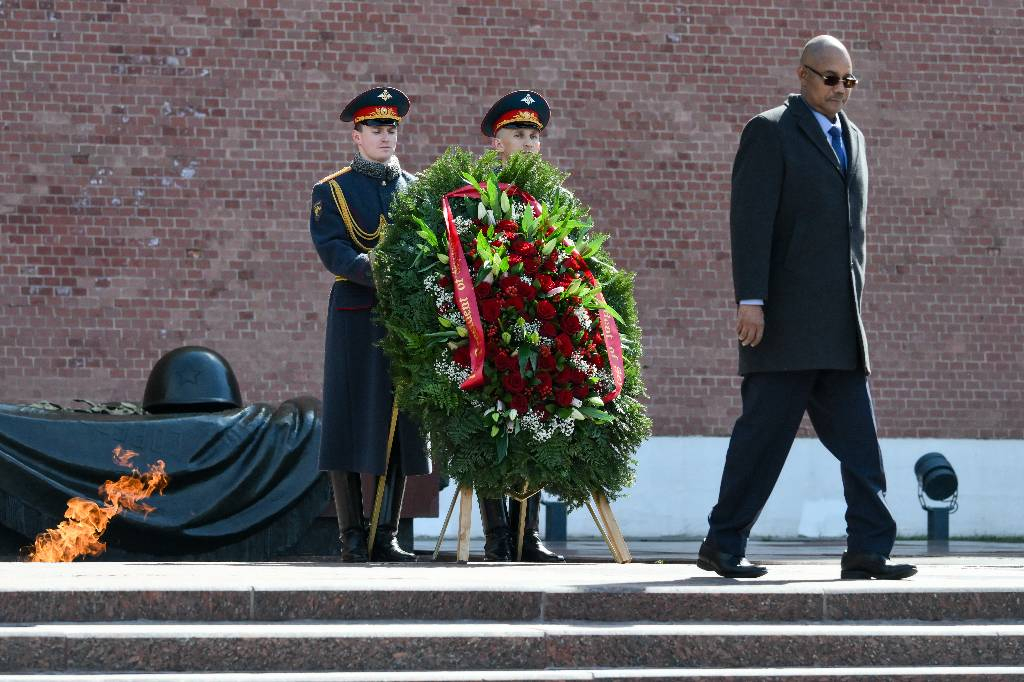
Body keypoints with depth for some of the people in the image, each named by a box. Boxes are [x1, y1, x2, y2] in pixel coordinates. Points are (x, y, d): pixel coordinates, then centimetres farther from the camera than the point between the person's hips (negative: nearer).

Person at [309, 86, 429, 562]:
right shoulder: (331, 191, 5)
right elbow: (333, 251, -8)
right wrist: (379, 273, -24)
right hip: (356, 319, -4)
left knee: (401, 428, 2)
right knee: (352, 426, -4)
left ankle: (387, 535, 7)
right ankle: (353, 537, -1)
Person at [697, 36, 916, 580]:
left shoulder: (851, 137, 20)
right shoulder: (769, 132, -3)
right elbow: (750, 220, -11)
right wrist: (750, 301, -19)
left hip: (839, 326, 7)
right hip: (784, 318, -7)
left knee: (858, 439, 0)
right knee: (764, 434, -5)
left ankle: (868, 550, -1)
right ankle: (722, 546, 3)